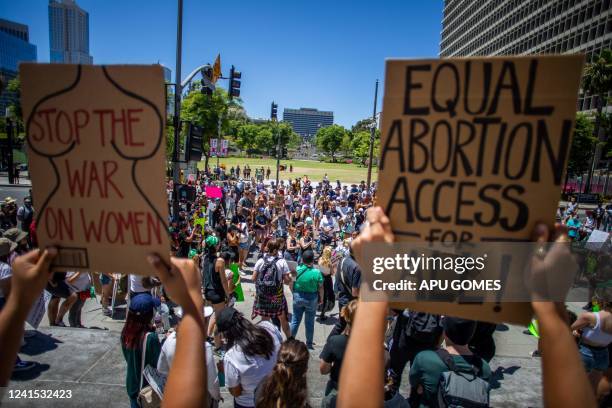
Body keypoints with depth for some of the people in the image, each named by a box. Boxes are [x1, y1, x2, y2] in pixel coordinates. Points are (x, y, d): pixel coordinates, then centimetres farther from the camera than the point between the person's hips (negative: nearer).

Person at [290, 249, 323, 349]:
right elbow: (320, 288, -10)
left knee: (295, 320, 17)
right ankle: (309, 344, 25)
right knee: (309, 322, 13)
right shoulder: (317, 272, -18)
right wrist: (321, 298, 6)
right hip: (311, 299, -1)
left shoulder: (296, 269, -13)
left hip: (297, 297, 1)